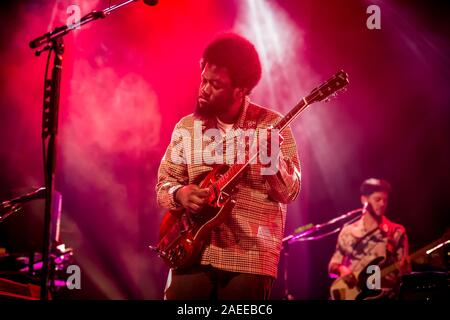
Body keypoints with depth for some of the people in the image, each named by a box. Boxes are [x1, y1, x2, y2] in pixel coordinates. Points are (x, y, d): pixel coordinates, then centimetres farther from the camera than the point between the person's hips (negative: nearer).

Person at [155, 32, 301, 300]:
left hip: (251, 258, -2)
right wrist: (180, 194, -10)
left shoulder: (272, 126, -2)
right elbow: (163, 183, 12)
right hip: (193, 251, 3)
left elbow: (290, 192, -6)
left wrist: (271, 158, -24)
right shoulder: (187, 127, 8)